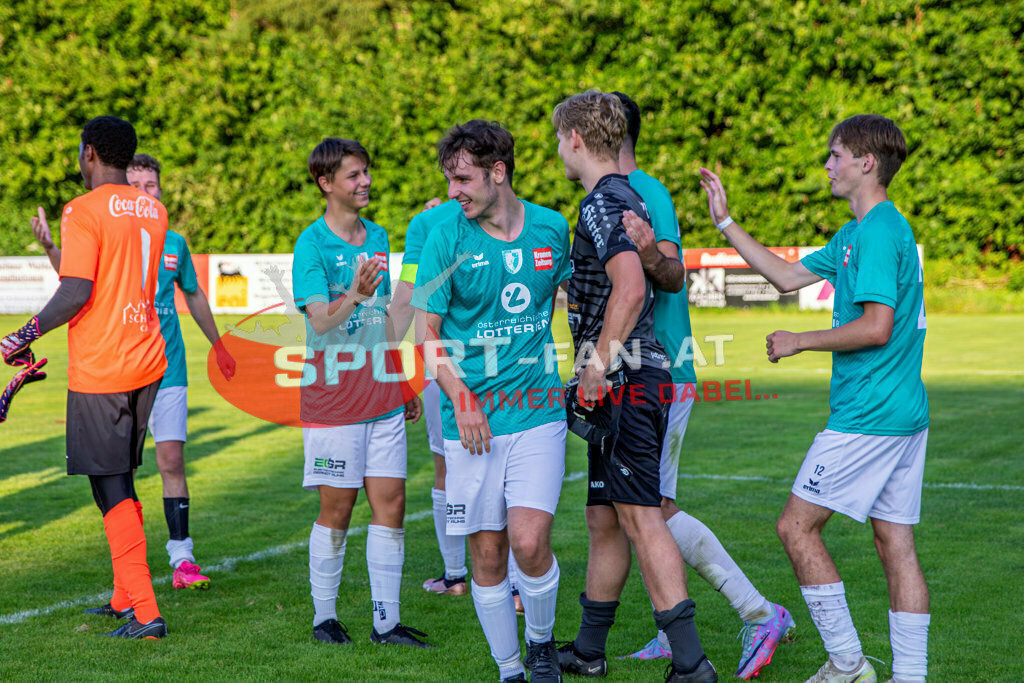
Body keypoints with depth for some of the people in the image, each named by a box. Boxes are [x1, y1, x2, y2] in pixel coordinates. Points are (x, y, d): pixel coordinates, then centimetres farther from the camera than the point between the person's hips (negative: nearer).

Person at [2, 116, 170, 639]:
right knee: (121, 481, 18)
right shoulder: (153, 211, 10)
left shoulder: (84, 211, -13)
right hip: (147, 361, 7)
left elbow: (76, 292, -19)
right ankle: (125, 598, 24)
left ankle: (145, 612, -7)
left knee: (112, 488, -3)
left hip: (99, 370, -7)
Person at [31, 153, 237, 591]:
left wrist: (217, 344, 33)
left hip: (168, 370, 2)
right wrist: (50, 247, -39)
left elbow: (194, 295, 23)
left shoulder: (173, 242, 8)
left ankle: (182, 559, 2)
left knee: (172, 460, -2)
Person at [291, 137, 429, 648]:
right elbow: (321, 319, -20)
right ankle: (324, 616, 16)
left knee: (390, 504, 2)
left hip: (382, 397, 5)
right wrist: (354, 295, -39)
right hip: (333, 401, -5)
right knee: (337, 511, 2)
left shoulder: (378, 237, 11)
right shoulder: (311, 244, -8)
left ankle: (387, 621, 8)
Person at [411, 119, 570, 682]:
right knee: (487, 553, 2)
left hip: (538, 412, 0)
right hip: (473, 421, 0)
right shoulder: (446, 239, -3)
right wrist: (460, 398, -13)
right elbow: (428, 333, -1)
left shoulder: (551, 228, 3)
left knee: (529, 540, -14)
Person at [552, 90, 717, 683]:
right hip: (638, 376, 10)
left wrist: (596, 367, -22)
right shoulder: (631, 197, 18)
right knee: (604, 519, 16)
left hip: (624, 377, -10)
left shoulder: (603, 202, -12)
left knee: (640, 518, -11)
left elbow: (630, 287, -25)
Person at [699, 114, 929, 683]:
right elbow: (788, 276, 24)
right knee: (896, 544, 8)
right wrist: (725, 221, 23)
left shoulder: (878, 231, -14)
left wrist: (800, 342, -10)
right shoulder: (857, 233, 17)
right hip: (906, 413, 10)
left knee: (797, 526, -2)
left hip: (868, 416, -10)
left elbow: (876, 327, -22)